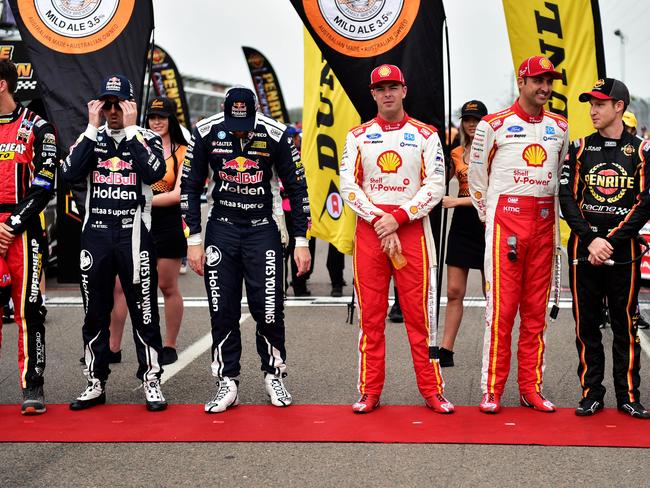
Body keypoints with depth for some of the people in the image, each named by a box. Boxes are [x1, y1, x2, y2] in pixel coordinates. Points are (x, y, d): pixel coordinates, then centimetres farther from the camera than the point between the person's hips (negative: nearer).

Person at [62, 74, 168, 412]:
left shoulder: (147, 138, 3)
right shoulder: (89, 138, 9)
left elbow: (155, 174, -18)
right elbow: (70, 175, -8)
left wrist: (130, 129, -14)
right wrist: (93, 129, -9)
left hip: (133, 233, -3)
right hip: (95, 232, 3)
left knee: (143, 310, -1)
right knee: (94, 312, 8)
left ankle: (151, 381, 8)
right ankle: (95, 384, 17)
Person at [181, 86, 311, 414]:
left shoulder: (275, 135, -12)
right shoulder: (206, 133, -8)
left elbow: (297, 188, -2)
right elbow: (190, 187, 1)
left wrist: (301, 242, -2)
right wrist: (194, 240, -1)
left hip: (263, 230, -1)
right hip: (222, 229, 1)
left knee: (269, 310, -3)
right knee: (222, 311, 1)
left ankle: (273, 376, 15)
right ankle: (227, 383, 10)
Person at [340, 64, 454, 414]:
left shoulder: (425, 135, 5)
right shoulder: (357, 136, 9)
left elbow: (435, 186, -2)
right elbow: (349, 186, 1)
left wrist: (398, 218, -13)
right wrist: (379, 220, -10)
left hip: (411, 226, -1)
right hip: (369, 227, 1)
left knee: (419, 311, -1)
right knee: (370, 313, 3)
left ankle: (432, 390, 6)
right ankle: (369, 392, 9)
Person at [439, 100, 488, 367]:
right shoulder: (456, 154, 10)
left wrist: (457, 201, -19)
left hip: (487, 222, -4)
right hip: (462, 224, 4)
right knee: (454, 291, 1)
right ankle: (446, 350, 4)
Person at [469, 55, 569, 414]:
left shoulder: (559, 127, 13)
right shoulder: (494, 125, -2)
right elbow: (477, 177, 5)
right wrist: (490, 220, 6)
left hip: (544, 223, 5)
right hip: (506, 218, -4)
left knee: (536, 310, 7)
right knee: (501, 306, -6)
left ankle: (531, 389, 14)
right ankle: (491, 391, 0)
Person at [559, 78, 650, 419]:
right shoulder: (580, 149, 8)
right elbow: (568, 198, 1)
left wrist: (610, 241, -12)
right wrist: (591, 239, -12)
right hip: (583, 250, 2)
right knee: (586, 325, 5)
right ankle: (591, 393, 14)